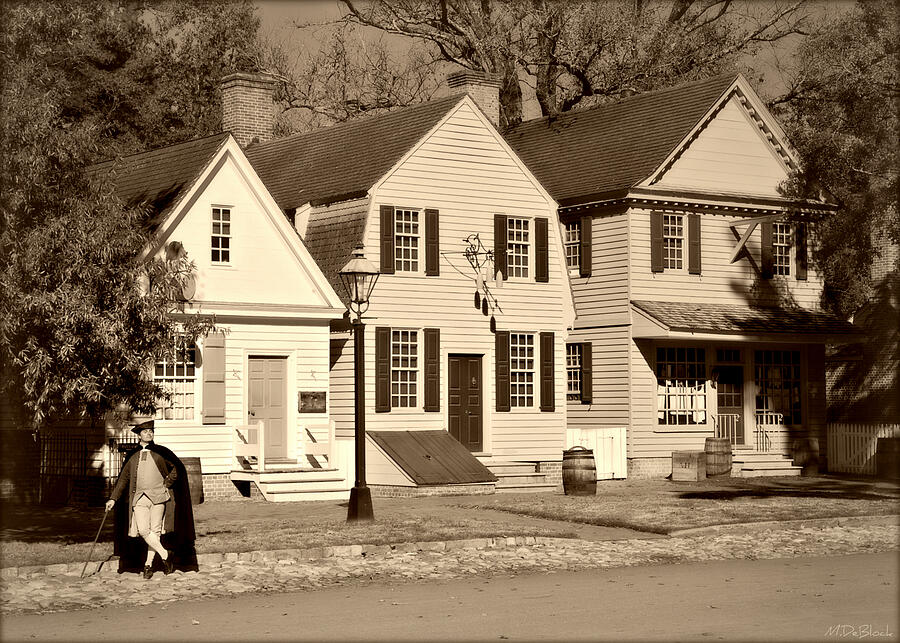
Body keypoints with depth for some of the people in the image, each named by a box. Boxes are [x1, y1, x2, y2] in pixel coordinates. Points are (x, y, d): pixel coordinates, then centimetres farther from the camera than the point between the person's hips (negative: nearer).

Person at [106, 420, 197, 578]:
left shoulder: (160, 452, 7)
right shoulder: (132, 455, 13)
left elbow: (178, 467, 11)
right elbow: (123, 478, 16)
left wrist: (167, 483, 0)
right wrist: (113, 498, 12)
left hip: (158, 495, -1)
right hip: (139, 498, 2)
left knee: (155, 530, -3)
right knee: (143, 530, -13)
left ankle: (148, 564, 8)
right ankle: (164, 555, 1)